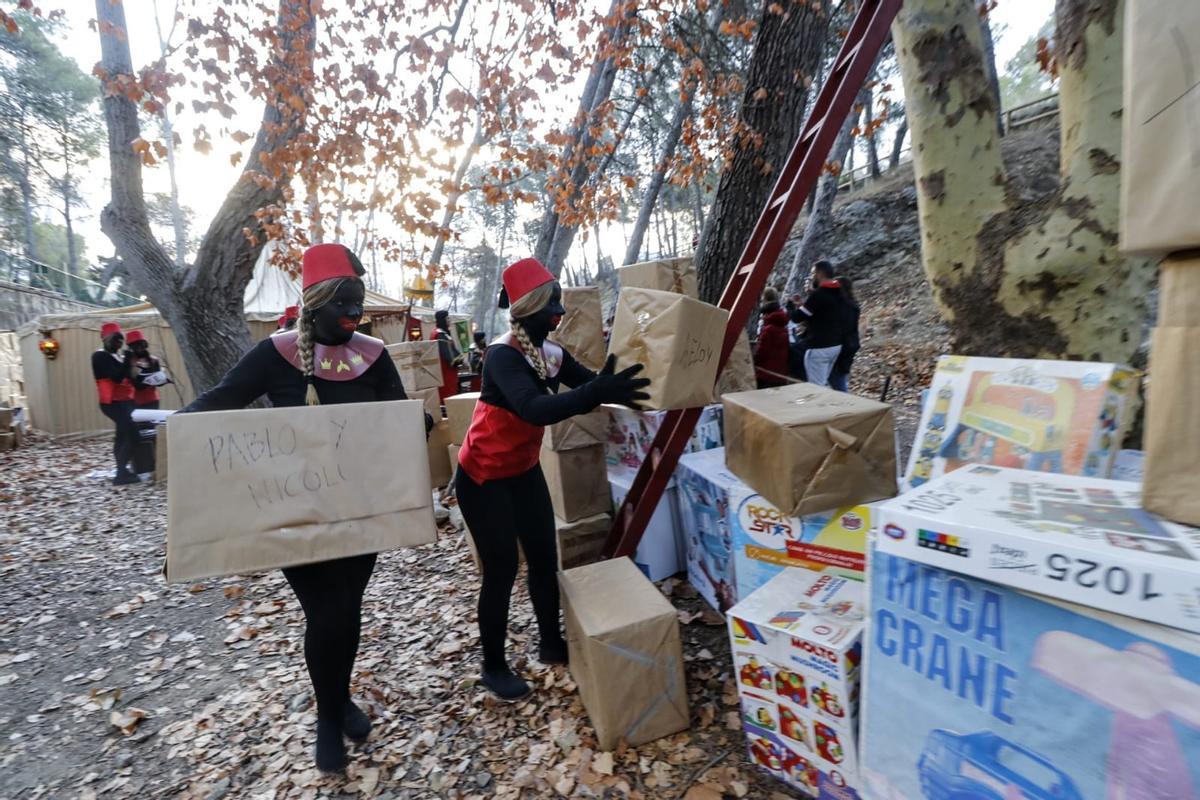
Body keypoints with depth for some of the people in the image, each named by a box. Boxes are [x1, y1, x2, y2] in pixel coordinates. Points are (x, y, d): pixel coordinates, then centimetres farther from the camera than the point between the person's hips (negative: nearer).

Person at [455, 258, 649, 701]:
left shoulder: (552, 354, -3)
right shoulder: (503, 355, -26)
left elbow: (591, 383, -5)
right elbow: (535, 410, -42)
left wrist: (620, 385, -23)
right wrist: (597, 392, -54)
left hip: (525, 471, 7)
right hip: (483, 477, -7)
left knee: (545, 557, 11)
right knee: (501, 569, 1)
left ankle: (551, 644, 32)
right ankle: (494, 667, 22)